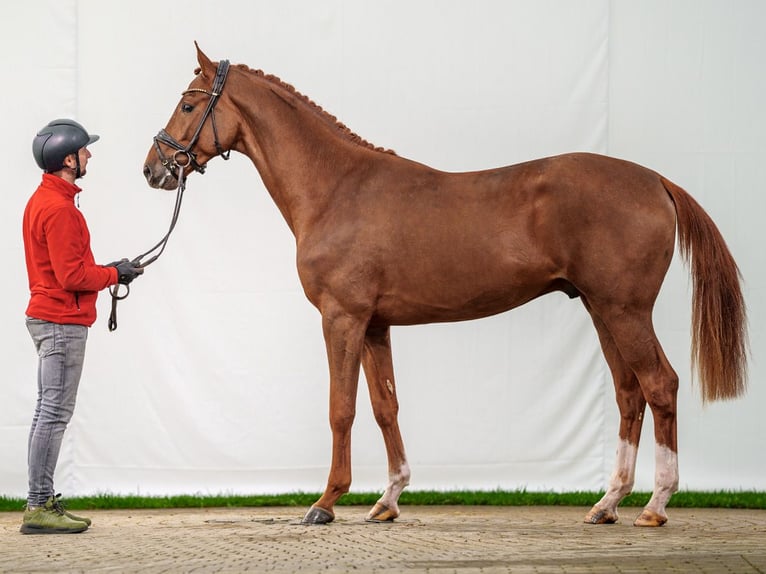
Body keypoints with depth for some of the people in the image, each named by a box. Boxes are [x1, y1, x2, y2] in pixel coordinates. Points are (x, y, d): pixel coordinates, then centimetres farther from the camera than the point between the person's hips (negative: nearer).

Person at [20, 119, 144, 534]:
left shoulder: (43, 200, 15)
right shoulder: (59, 209, -18)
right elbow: (72, 275, -22)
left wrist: (105, 271, 10)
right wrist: (114, 274, -8)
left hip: (49, 318, 11)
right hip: (63, 322, -11)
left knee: (49, 411, 12)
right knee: (55, 412, -8)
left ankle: (42, 503, 15)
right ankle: (40, 507, -7)